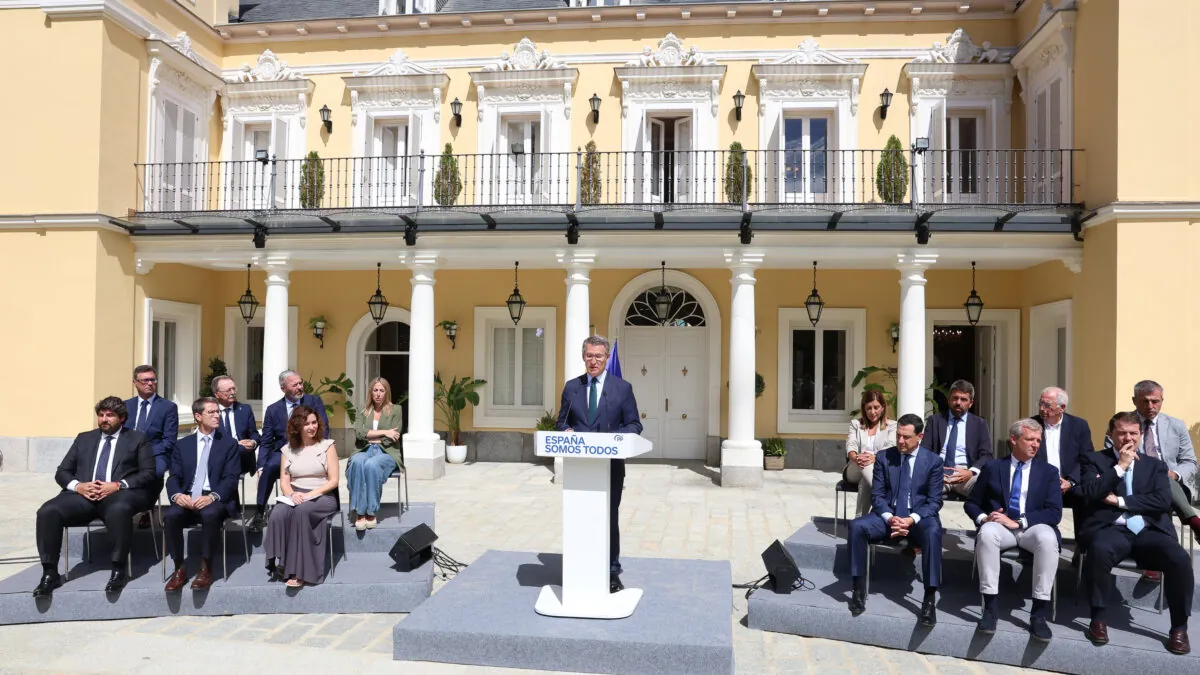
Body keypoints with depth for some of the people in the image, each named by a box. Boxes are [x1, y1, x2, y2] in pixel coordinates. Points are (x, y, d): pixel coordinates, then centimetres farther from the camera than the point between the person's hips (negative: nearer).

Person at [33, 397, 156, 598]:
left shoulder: (138, 439, 13)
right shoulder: (84, 439, 24)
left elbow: (148, 474, 2)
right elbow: (62, 472, 18)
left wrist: (118, 485, -14)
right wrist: (78, 485, -5)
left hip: (119, 493, -4)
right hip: (84, 494, 4)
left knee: (119, 510, -38)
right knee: (47, 511, -24)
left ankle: (119, 571, -27)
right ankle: (50, 573, -13)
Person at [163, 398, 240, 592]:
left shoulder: (229, 444, 7)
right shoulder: (183, 445, 15)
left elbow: (231, 479, -3)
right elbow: (174, 477, 6)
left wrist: (212, 497, -22)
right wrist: (177, 495, -17)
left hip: (215, 500, -2)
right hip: (187, 499, 3)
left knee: (210, 514, -36)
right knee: (170, 515, -29)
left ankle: (206, 569, -19)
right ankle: (179, 569, -14)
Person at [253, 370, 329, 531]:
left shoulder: (314, 401, 6)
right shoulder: (273, 410, 9)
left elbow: (323, 428, -2)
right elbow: (265, 442, 7)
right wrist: (261, 467, -8)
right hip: (282, 452, 1)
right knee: (270, 467, -31)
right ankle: (259, 513, -18)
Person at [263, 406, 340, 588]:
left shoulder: (327, 445, 3)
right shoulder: (288, 449, 12)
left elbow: (333, 481, -3)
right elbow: (284, 481, 8)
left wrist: (310, 495, -15)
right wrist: (292, 494, -14)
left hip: (322, 496, -3)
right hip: (295, 497, 3)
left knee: (302, 510, -36)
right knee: (278, 514, -31)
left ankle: (300, 570, -29)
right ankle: (281, 563, -20)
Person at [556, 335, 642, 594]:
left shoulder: (623, 387, 0)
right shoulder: (571, 387, 7)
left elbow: (634, 425, 1)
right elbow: (562, 422, 12)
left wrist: (616, 437, -18)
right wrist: (567, 431, -11)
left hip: (611, 465, -2)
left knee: (609, 519, 7)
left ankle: (611, 572, 20)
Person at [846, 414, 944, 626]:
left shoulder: (933, 461, 1)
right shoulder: (883, 457, 5)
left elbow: (935, 501, -4)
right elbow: (877, 495, 3)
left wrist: (912, 519, -21)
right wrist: (890, 517, -17)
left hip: (919, 517, -2)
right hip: (888, 515, 2)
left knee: (932, 532, -37)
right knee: (856, 526, -26)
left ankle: (929, 600, -32)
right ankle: (859, 589, -17)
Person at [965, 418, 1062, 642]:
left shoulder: (1048, 471, 12)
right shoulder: (992, 468, 12)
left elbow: (1054, 513, -1)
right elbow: (971, 503, 13)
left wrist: (1019, 522, -15)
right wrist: (983, 517, -12)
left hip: (1033, 527, 0)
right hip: (1000, 525, 0)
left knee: (1048, 538, -36)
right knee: (987, 533, -36)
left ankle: (1038, 613, -28)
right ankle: (990, 607, -29)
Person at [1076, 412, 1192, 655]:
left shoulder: (1155, 465, 18)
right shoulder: (1094, 460, 11)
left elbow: (1163, 501, 1)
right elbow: (1089, 494, -7)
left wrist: (1120, 501, -6)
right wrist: (1120, 466, -7)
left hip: (1148, 530, 3)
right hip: (1111, 529, -3)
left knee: (1180, 558, -28)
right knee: (1099, 550, -36)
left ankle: (1179, 627, -7)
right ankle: (1099, 618, -17)